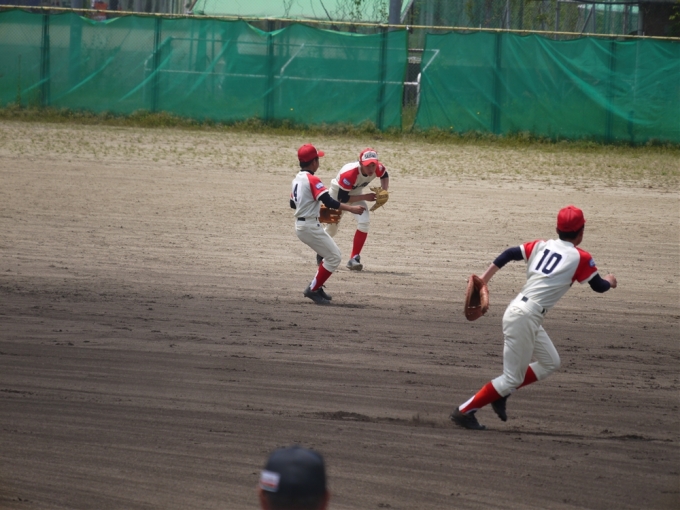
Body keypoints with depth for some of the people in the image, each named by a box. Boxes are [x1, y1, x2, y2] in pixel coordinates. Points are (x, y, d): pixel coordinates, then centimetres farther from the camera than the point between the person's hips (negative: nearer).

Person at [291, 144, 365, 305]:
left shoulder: (297, 179, 11)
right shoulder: (312, 180, -16)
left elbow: (293, 204, 21)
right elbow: (328, 202, -25)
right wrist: (351, 208, -26)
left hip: (300, 224, 9)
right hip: (310, 226, -9)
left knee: (331, 254, 20)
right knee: (334, 257, -2)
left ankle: (316, 287, 19)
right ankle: (313, 290, -2)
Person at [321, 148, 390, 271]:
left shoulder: (378, 168, -25)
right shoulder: (349, 174, -41)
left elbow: (385, 176, 1)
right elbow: (342, 198, -34)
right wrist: (365, 197, -34)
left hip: (356, 193, 4)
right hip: (337, 194, -4)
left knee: (364, 222, -21)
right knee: (332, 226, 12)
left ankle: (354, 258, -15)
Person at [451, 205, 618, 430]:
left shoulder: (541, 246, 12)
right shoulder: (581, 258, -5)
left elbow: (510, 253, 5)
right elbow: (598, 286, 3)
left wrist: (484, 279, 5)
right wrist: (610, 281, 26)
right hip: (525, 317, -8)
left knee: (550, 363, 22)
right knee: (512, 378, -1)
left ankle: (500, 394, 18)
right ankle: (464, 411, 0)